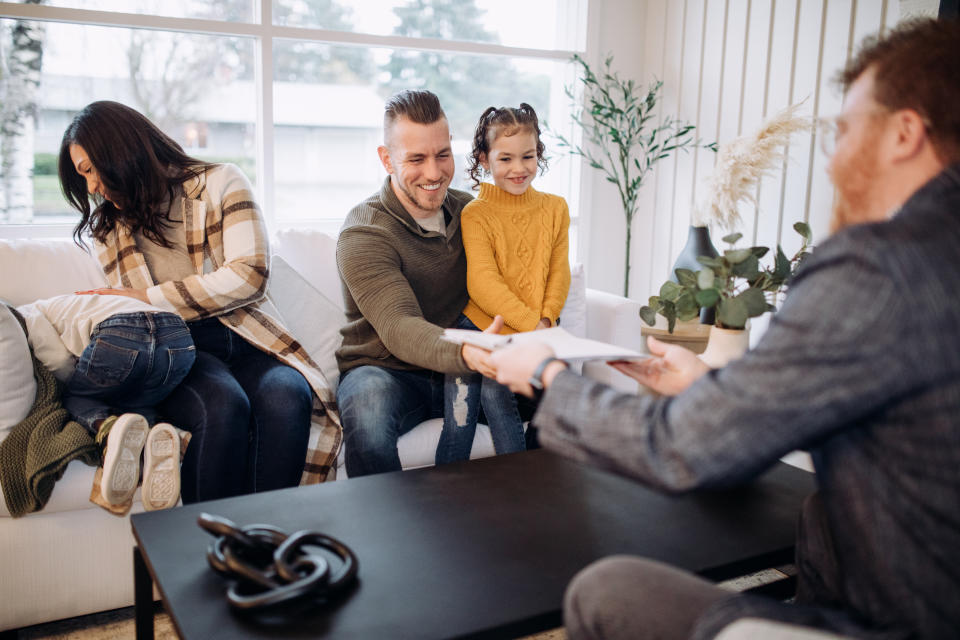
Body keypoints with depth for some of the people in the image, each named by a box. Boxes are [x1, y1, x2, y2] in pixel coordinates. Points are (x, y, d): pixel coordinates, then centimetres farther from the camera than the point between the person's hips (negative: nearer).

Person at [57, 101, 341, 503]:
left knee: (286, 396, -36)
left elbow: (249, 275, -5)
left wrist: (148, 298, -4)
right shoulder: (108, 228, 22)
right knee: (222, 403, -35)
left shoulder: (221, 183, 9)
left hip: (244, 339, -1)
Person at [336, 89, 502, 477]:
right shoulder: (363, 234, -15)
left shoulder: (469, 210, 6)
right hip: (386, 372, -5)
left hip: (464, 373, 5)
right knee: (369, 406, -39)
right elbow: (399, 328, -29)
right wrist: (465, 354, -50)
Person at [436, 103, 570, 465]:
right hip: (479, 327, -1)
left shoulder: (555, 208, 11)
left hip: (534, 334, 2)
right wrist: (530, 323, -18)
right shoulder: (475, 214, -2)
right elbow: (482, 283, -11)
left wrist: (546, 320, -8)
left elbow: (559, 272, 9)